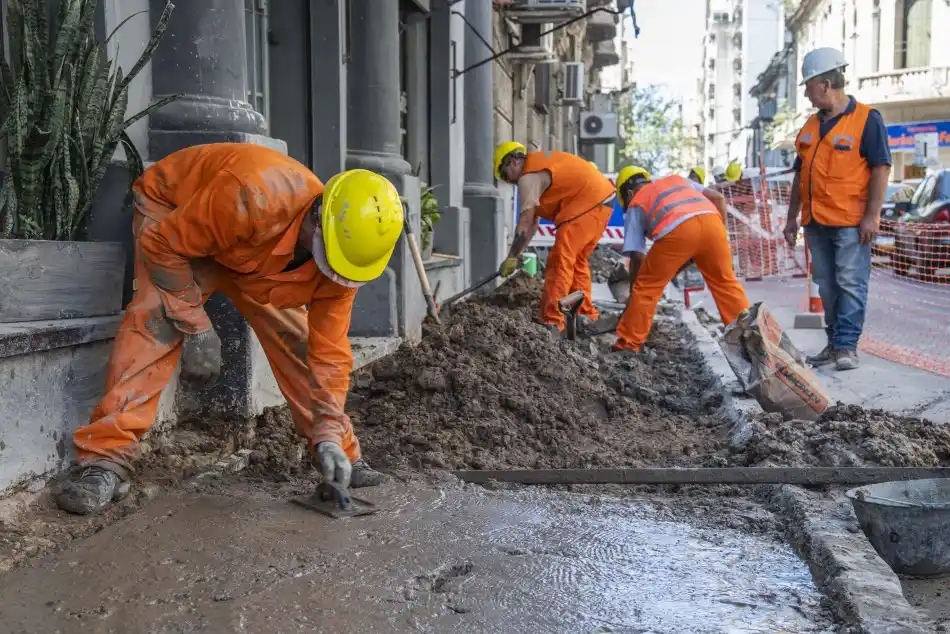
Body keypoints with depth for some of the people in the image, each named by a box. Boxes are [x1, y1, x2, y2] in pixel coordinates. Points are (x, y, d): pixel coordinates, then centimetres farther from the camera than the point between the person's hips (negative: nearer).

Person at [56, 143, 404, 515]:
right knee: (157, 321, -30)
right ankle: (106, 459, -28)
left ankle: (345, 455, 13)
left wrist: (328, 436, -23)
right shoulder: (253, 197, -45)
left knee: (296, 337, -1)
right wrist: (197, 328, -30)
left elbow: (328, 351, -17)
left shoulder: (344, 254, -24)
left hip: (254, 254, 5)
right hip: (171, 213, -5)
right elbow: (161, 244, -32)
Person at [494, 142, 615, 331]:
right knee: (576, 260, 20)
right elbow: (534, 220, 18)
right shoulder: (538, 165, 21)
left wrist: (511, 257, -7)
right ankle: (586, 314, 27)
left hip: (588, 203, -11)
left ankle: (552, 323, -14)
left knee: (560, 261, -11)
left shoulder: (529, 176, -10)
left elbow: (525, 222, -13)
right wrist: (517, 254, 13)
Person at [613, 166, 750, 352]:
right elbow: (718, 198, 31)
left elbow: (637, 256, 21)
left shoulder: (635, 205, 27)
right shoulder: (676, 179, 40)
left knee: (646, 287, 12)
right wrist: (722, 229, 35)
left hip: (677, 229, -4)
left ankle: (628, 342, 16)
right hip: (710, 219, 4)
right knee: (725, 281, 21)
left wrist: (633, 293, 28)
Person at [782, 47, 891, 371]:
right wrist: (792, 217, 15)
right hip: (816, 222, 7)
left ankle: (847, 346, 2)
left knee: (851, 284, -3)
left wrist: (872, 215, -15)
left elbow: (881, 168, -9)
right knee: (826, 286, 11)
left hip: (851, 221, -7)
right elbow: (801, 174, 18)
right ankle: (834, 342, 19)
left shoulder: (867, 119, -6)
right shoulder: (811, 125, 14)